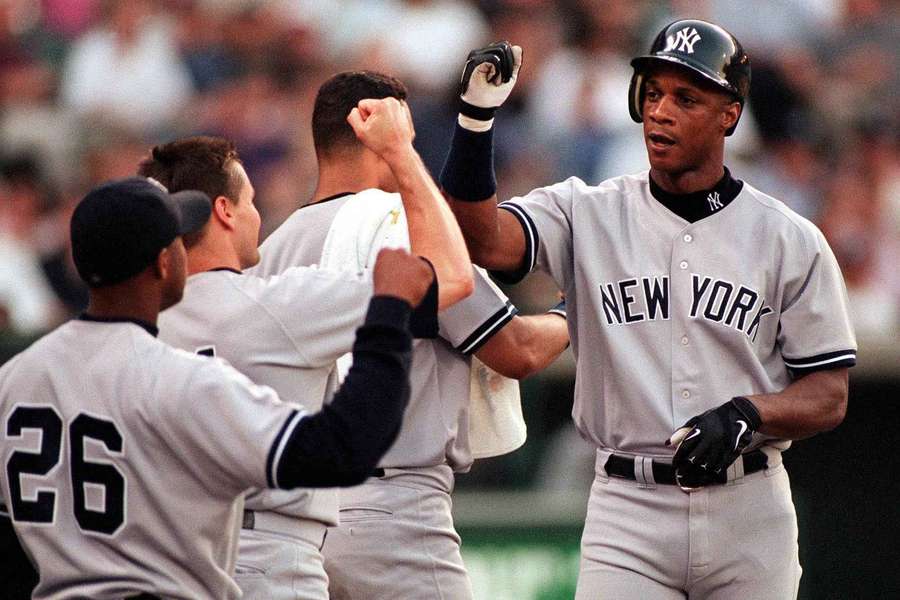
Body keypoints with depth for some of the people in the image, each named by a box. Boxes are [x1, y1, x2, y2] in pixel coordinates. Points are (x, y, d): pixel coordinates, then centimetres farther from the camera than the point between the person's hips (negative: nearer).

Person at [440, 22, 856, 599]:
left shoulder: (791, 241, 3)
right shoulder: (587, 214, 5)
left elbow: (829, 398, 3)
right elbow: (483, 241, -12)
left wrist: (747, 413, -17)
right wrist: (476, 119, -24)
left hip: (748, 513, 1)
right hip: (629, 512, 0)